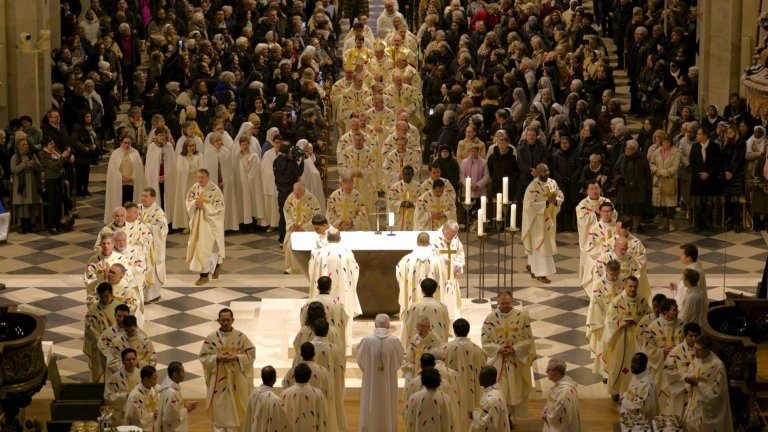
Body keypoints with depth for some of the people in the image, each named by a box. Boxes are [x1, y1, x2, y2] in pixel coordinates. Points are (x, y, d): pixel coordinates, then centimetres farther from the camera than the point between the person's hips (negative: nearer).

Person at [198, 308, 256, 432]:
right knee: (219, 409, 5)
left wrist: (236, 357, -17)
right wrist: (217, 358, -18)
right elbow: (203, 357, -2)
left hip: (237, 379, 0)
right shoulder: (211, 338, -6)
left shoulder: (241, 336, -5)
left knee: (236, 408, 8)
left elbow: (251, 353, -1)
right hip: (218, 379, 0)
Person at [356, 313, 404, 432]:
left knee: (370, 411, 12)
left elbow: (360, 361, -1)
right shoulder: (395, 341, -11)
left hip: (371, 381, 0)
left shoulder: (366, 340, -13)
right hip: (389, 381, 0)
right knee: (388, 409, 14)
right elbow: (400, 361, 2)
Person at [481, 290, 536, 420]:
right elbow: (485, 340, -5)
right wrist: (499, 349, -19)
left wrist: (515, 348, -17)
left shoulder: (522, 316, -9)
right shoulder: (491, 318, -9)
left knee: (515, 390, 11)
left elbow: (528, 338, -4)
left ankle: (509, 416, 29)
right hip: (497, 361, -1)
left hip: (517, 360, 1)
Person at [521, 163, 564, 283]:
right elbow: (530, 205, -22)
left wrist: (555, 200, -18)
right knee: (540, 245, -2)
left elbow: (561, 198, 4)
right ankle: (540, 273, 6)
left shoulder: (552, 183, 1)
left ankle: (531, 265, 35)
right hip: (538, 220, -6)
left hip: (549, 219, 6)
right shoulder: (533, 187, -18)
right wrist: (547, 202, -27)